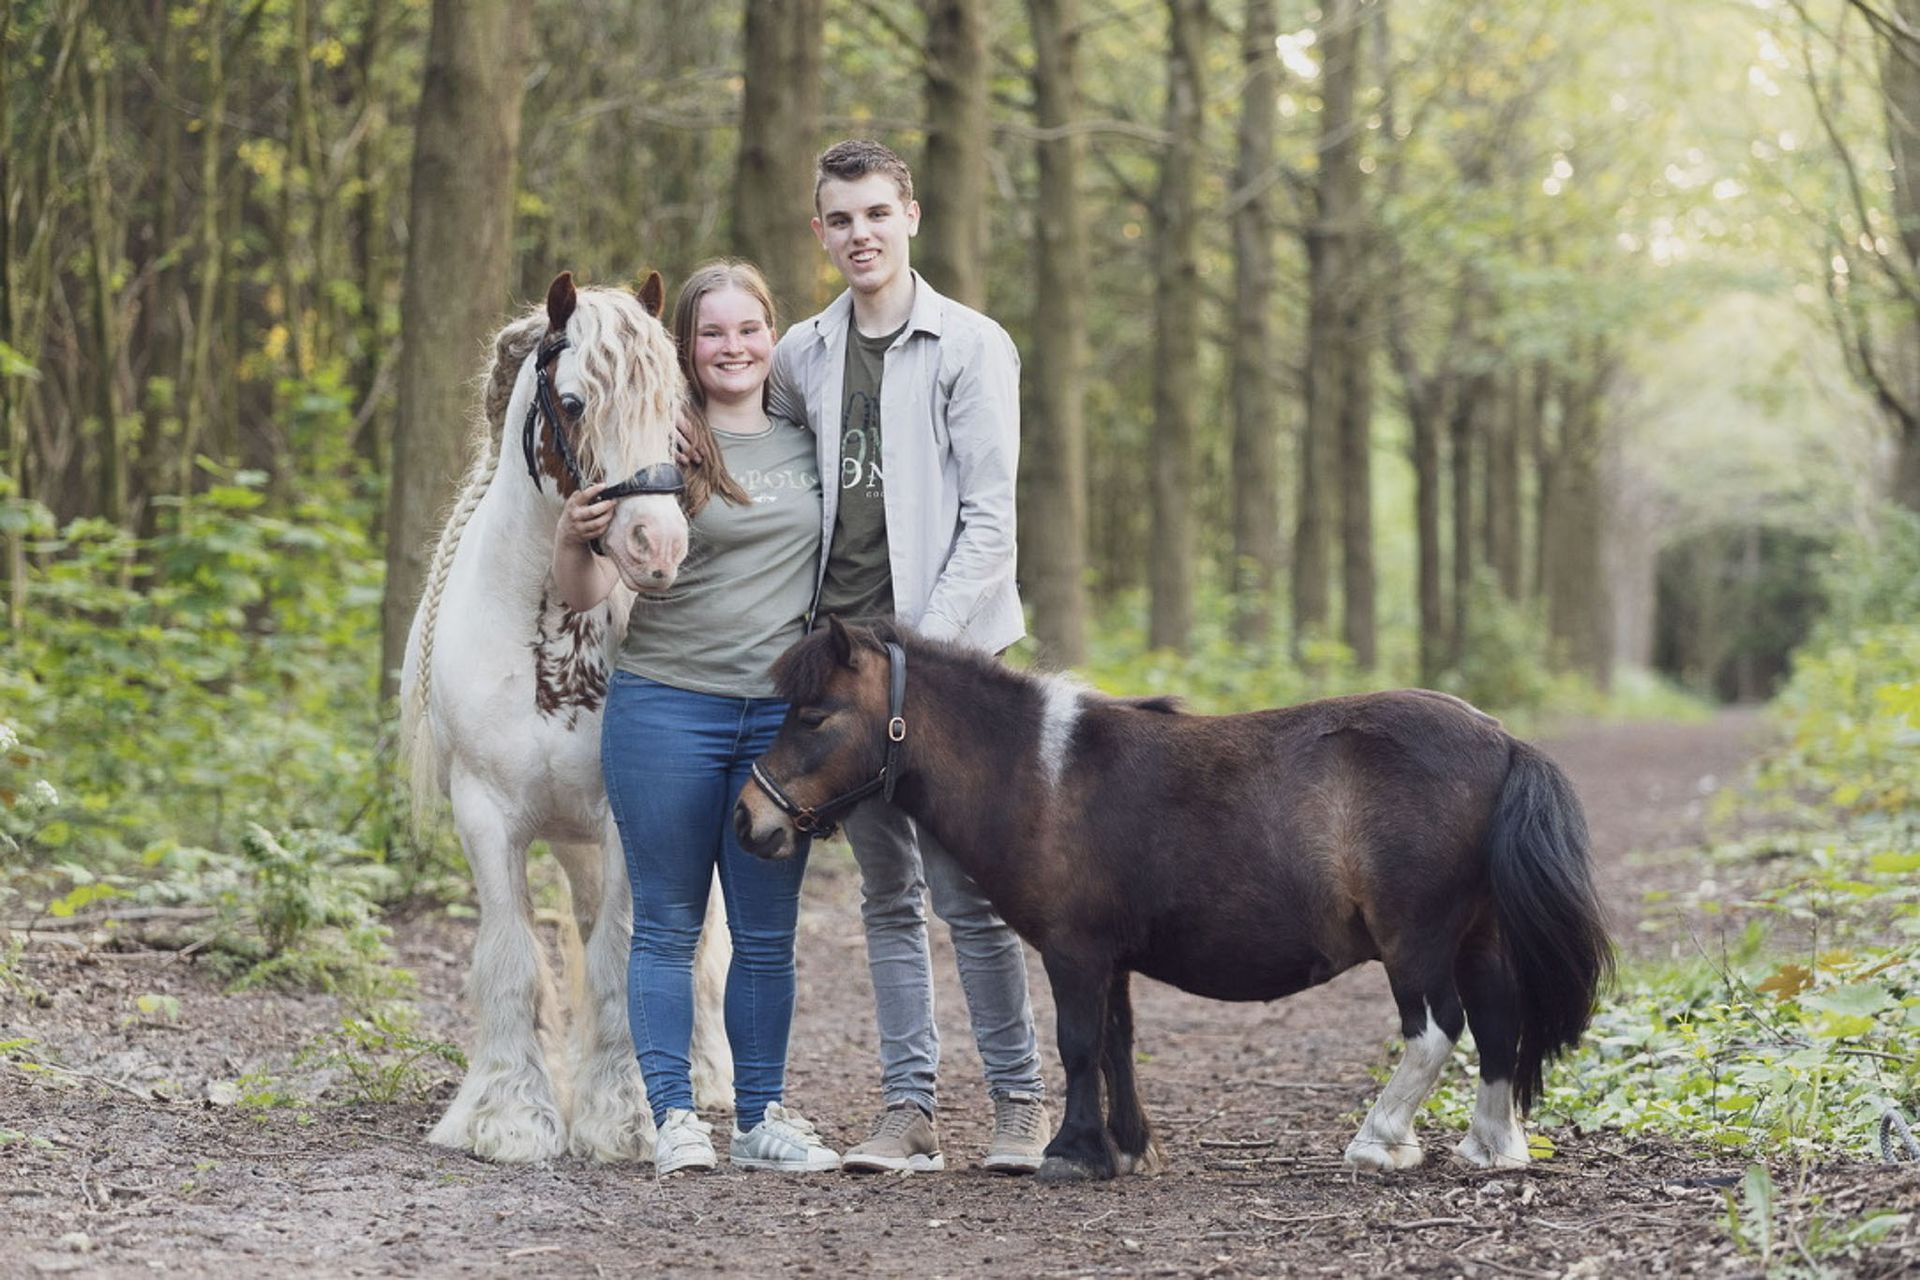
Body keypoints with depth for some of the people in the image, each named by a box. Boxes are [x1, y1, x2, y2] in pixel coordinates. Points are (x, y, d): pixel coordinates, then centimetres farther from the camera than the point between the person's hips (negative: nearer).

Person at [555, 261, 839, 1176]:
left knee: (767, 932, 8)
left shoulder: (806, 442, 9)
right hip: (667, 707, -3)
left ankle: (761, 1116, 15)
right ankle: (674, 1117, 6)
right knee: (667, 925, 1)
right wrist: (574, 538, -28)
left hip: (783, 713, 4)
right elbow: (585, 594, -7)